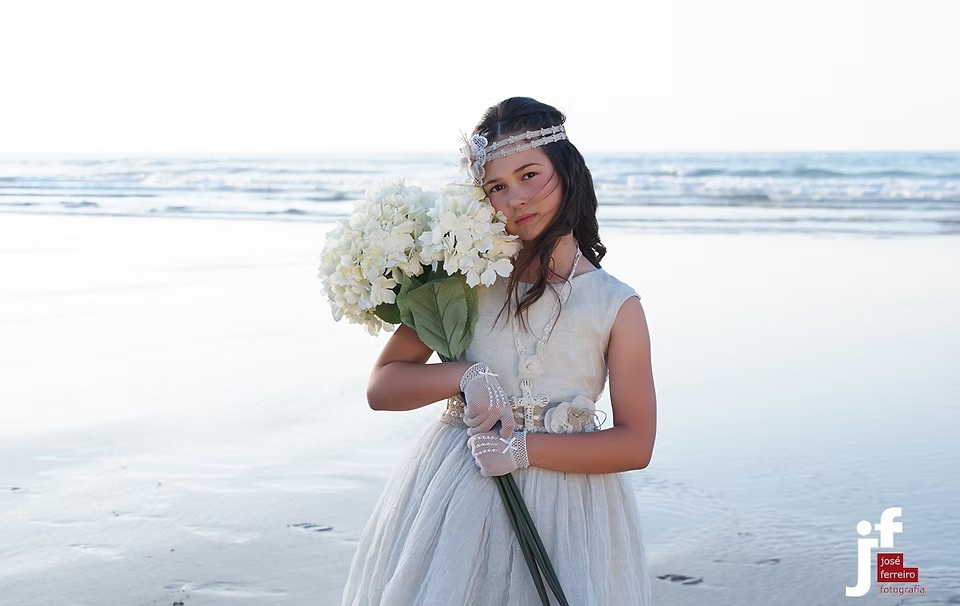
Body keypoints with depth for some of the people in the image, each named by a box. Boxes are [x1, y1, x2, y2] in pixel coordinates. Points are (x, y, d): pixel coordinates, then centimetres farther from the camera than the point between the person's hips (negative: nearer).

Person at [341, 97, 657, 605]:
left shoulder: (615, 305, -2)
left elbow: (635, 444, -5)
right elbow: (381, 387, 0)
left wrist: (525, 448, -13)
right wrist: (465, 376, -17)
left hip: (564, 504, -1)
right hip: (453, 497, 1)